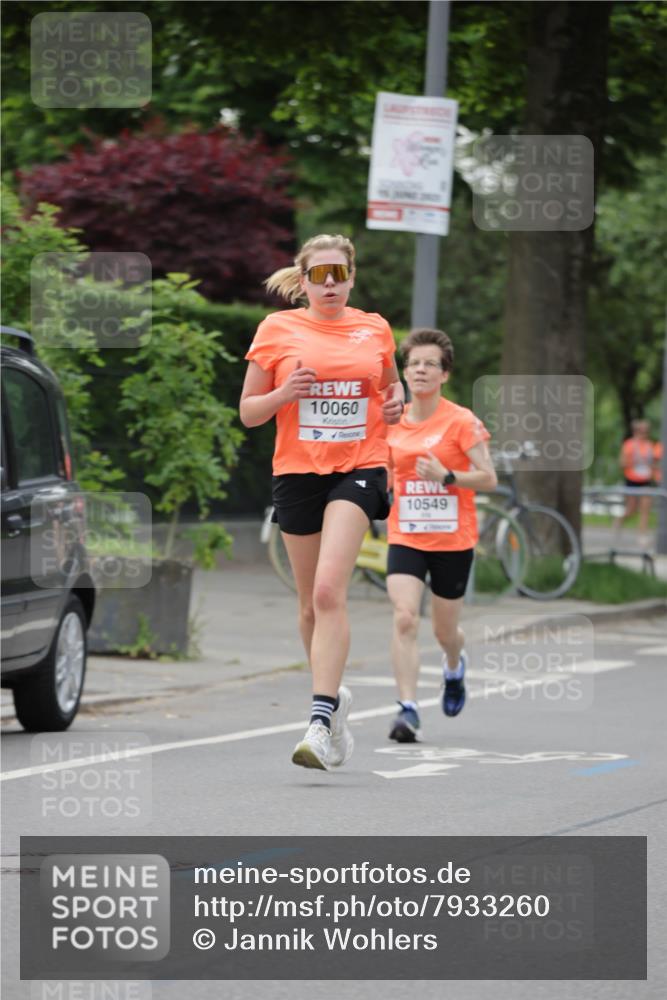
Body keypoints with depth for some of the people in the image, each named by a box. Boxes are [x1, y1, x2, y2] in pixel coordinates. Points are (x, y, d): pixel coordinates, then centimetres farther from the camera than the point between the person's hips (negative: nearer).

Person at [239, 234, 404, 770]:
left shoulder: (374, 329, 8)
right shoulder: (278, 329, 4)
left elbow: (393, 384, 27)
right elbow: (248, 412, 7)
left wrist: (396, 402, 4)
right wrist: (283, 394, -13)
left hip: (359, 468, -2)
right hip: (297, 470, 2)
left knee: (329, 590, -20)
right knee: (311, 601, 10)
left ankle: (322, 721, -25)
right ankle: (334, 696, 35)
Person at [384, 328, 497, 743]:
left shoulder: (462, 421, -9)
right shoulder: (393, 423, 4)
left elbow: (489, 478, -11)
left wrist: (446, 477, -24)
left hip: (453, 540, -2)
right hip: (405, 538, 2)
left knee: (445, 630, 11)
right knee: (404, 618, -18)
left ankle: (454, 667, 48)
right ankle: (408, 709, -19)